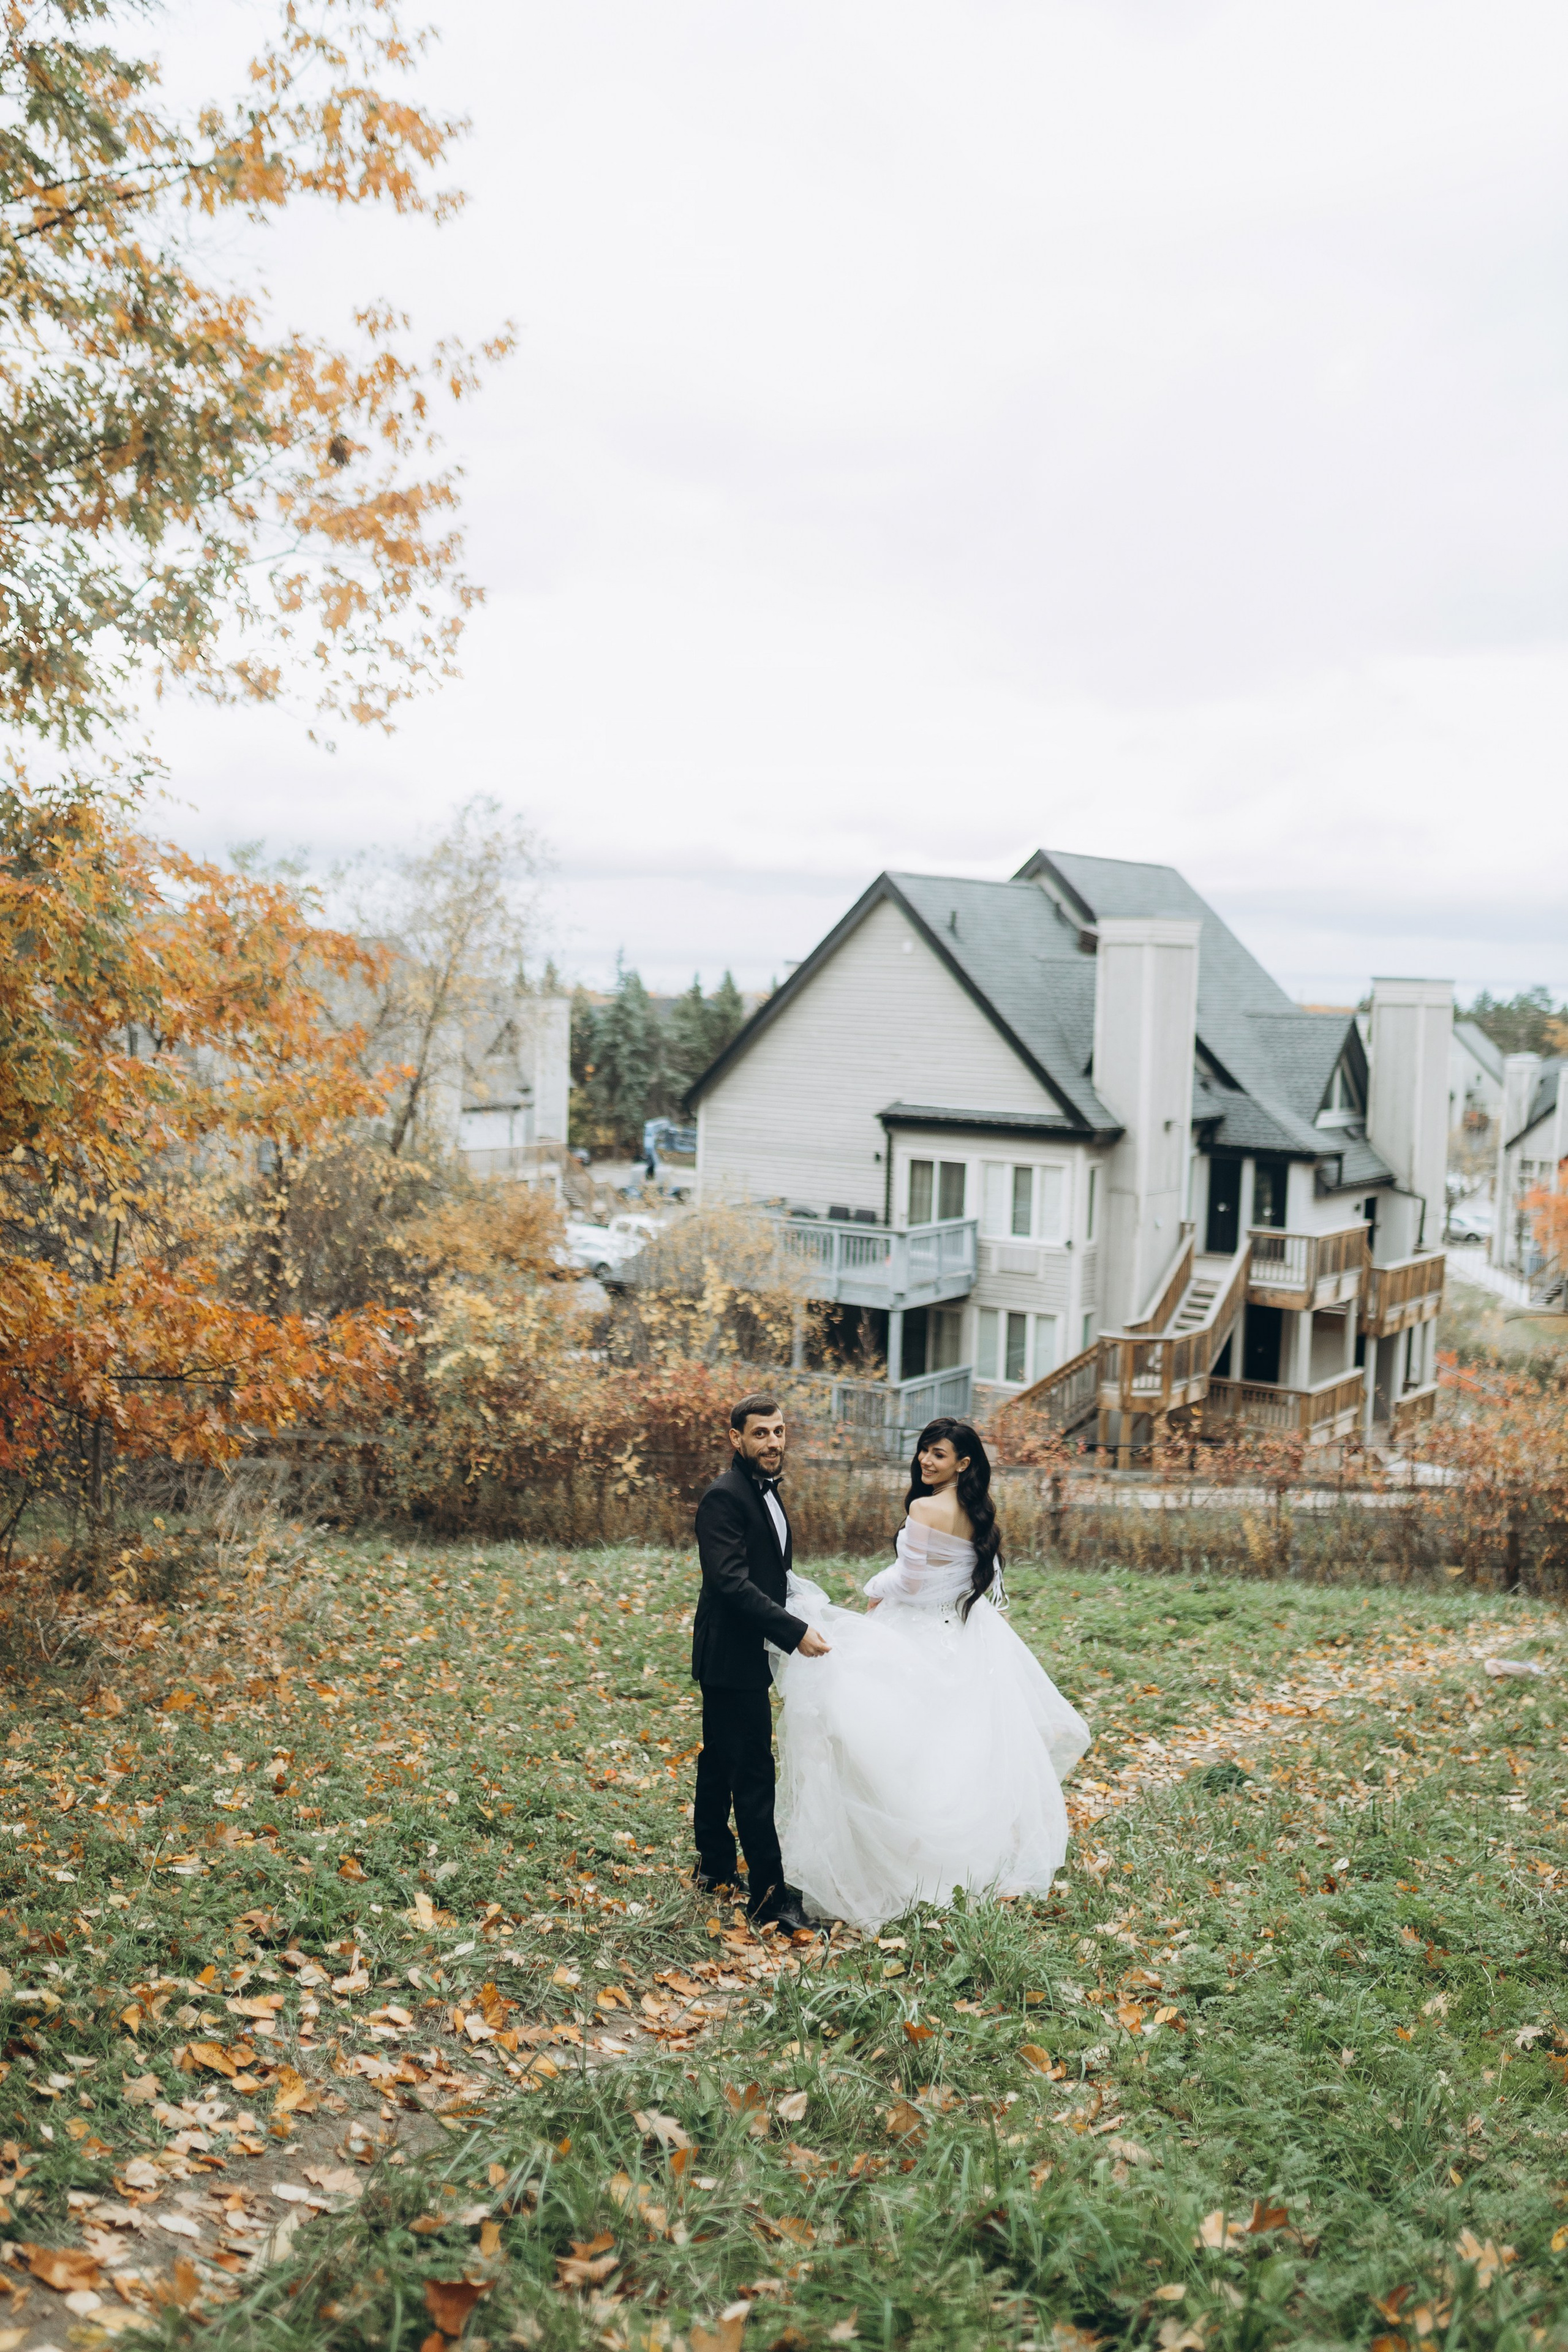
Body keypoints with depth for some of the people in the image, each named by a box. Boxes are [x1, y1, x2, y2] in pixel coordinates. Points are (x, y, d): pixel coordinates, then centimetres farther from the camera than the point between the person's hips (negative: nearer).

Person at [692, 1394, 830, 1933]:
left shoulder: (765, 1491, 12)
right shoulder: (724, 1497, -20)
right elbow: (731, 1582, -27)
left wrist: (808, 1609, 8)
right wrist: (795, 1632, -26)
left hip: (744, 1652, 10)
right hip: (733, 1654, -10)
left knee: (721, 1761, 19)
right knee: (754, 1772, -6)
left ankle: (715, 1864, 32)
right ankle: (768, 1891, -1)